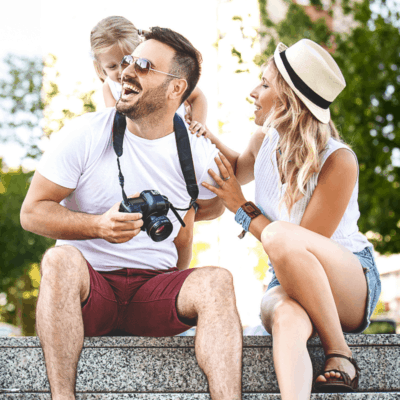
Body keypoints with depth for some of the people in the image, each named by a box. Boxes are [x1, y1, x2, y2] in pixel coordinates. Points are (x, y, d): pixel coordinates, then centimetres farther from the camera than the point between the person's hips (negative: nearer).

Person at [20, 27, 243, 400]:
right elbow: (32, 212, -4)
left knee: (217, 280, -27)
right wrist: (98, 225, -20)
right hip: (86, 287, -1)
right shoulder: (84, 134, -4)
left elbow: (211, 207, 24)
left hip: (155, 288, 1)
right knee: (60, 260, -34)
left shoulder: (198, 155, 1)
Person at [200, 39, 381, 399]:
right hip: (289, 284, 4)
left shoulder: (339, 162, -18)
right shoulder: (265, 141, 2)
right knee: (287, 318, -36)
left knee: (280, 234, -37)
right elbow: (236, 169, 29)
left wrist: (241, 207, -11)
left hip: (353, 282, -4)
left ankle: (339, 355, -24)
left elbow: (304, 241, -18)